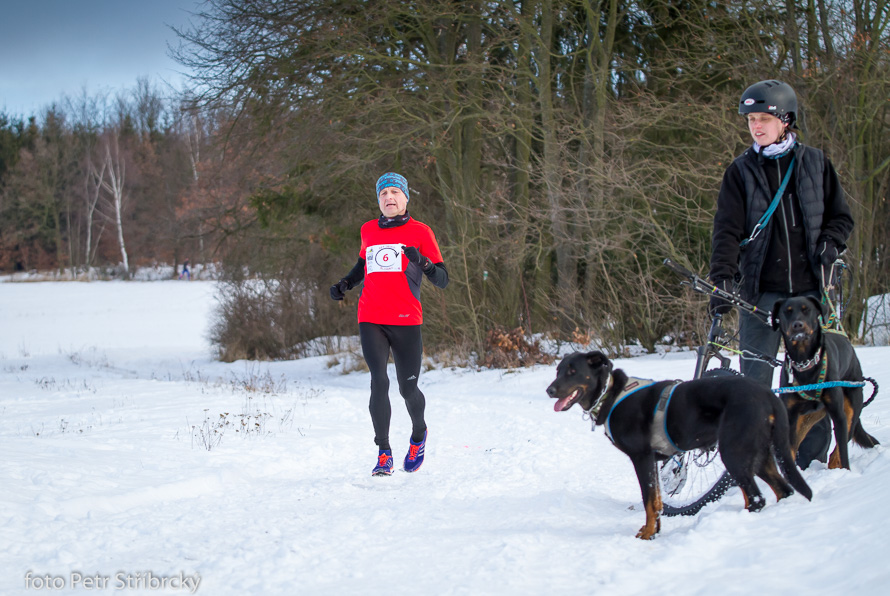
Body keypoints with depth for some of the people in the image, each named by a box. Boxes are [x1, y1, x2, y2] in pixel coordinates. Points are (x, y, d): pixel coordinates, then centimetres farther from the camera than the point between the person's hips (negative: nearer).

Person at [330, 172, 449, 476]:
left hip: (406, 322, -2)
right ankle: (384, 454, -3)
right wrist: (345, 284, 14)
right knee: (379, 382, -13)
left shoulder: (420, 232, 2)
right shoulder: (369, 231, 13)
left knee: (408, 388, 2)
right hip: (371, 320, 2)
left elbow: (442, 280, 0)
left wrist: (422, 262, -20)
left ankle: (419, 434, 34)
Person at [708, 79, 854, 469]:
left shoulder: (815, 163, 9)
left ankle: (812, 462, 10)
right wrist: (722, 282, -17)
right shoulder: (741, 172, 6)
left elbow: (841, 217, 14)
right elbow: (727, 231, -3)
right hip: (761, 291, -1)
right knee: (754, 381, -5)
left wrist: (828, 245, -7)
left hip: (810, 289, 1)